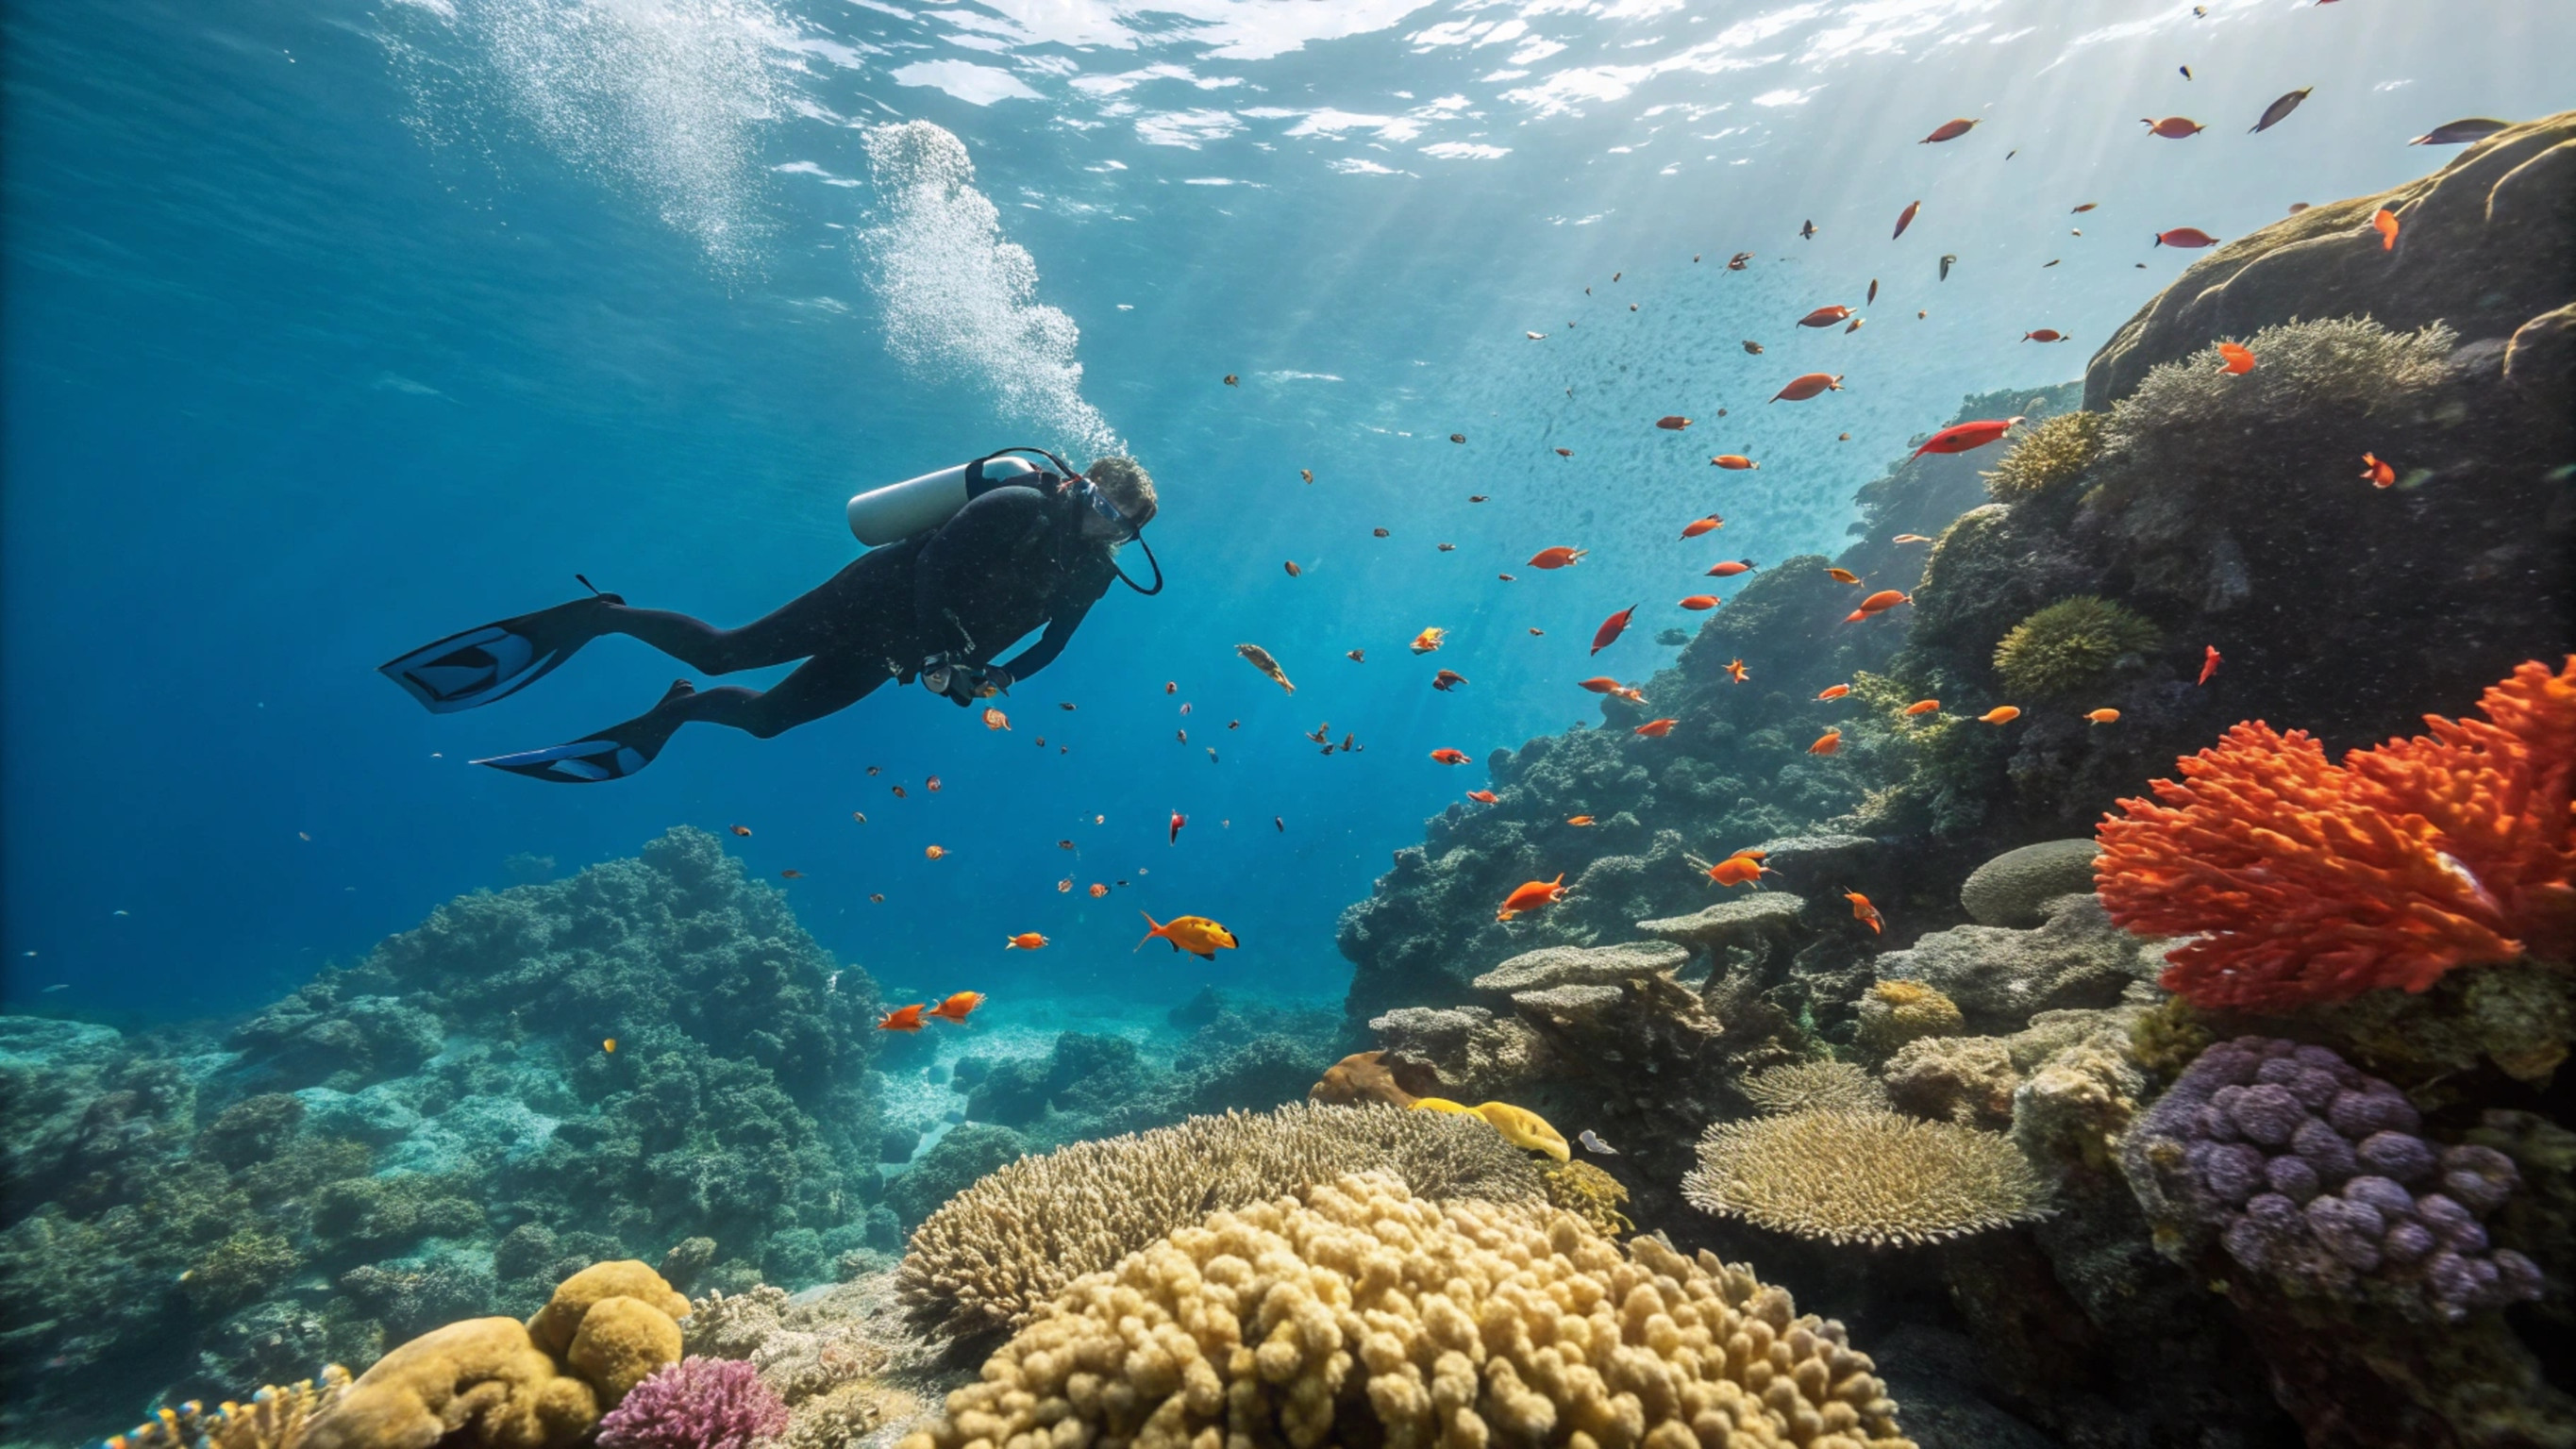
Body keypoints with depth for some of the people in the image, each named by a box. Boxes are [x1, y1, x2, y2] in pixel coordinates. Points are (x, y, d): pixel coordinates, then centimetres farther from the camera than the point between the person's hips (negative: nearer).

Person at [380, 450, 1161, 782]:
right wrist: (938, 653, -27)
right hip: (881, 593, -6)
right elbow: (937, 556, -24)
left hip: (898, 647, 6)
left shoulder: (1096, 574, 4)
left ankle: (674, 713, 34)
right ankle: (594, 616, 11)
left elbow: (1054, 637, 14)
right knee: (724, 650, -10)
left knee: (768, 715, 11)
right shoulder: (1025, 504, -18)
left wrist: (993, 674, -2)